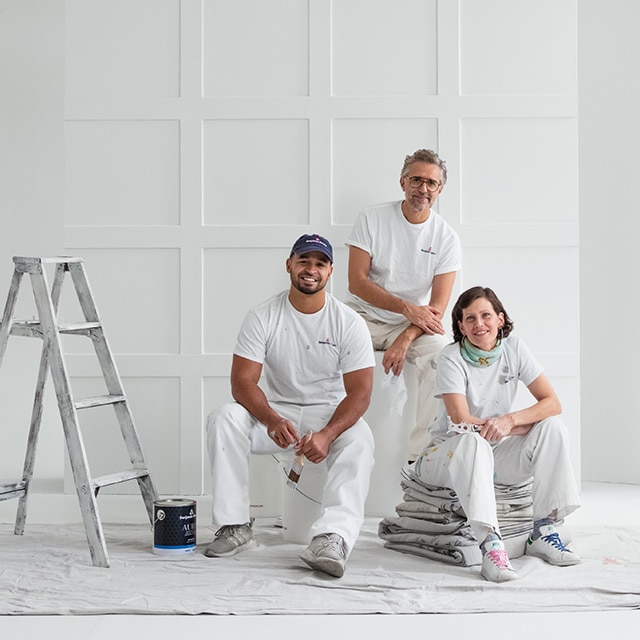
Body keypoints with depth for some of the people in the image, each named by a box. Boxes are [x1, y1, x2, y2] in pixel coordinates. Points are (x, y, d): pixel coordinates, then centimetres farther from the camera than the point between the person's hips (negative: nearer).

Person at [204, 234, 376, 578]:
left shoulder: (349, 323, -7)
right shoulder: (263, 317, -5)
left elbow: (359, 392, -13)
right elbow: (242, 381, -13)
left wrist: (327, 434, -32)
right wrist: (272, 420, -33)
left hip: (330, 413, -1)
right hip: (276, 411, 1)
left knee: (359, 440, -34)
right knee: (224, 418, -25)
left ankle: (332, 537, -49)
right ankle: (234, 525, -21)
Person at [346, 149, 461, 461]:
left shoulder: (446, 237, -2)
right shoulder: (372, 219, -4)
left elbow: (437, 306, -8)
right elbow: (357, 283, -10)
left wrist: (405, 340, -26)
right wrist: (409, 308, -20)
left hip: (414, 325, 1)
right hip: (364, 315, -1)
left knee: (441, 352, -30)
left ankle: (421, 455, -25)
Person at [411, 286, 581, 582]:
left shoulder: (513, 347, -3)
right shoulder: (452, 357, -15)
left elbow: (552, 403, -7)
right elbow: (462, 421, -24)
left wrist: (510, 419, -26)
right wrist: (526, 425, -21)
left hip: (495, 455, 5)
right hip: (449, 452, -4)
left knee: (554, 428, -17)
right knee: (473, 442, -38)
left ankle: (542, 533, -15)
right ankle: (490, 544, -43)